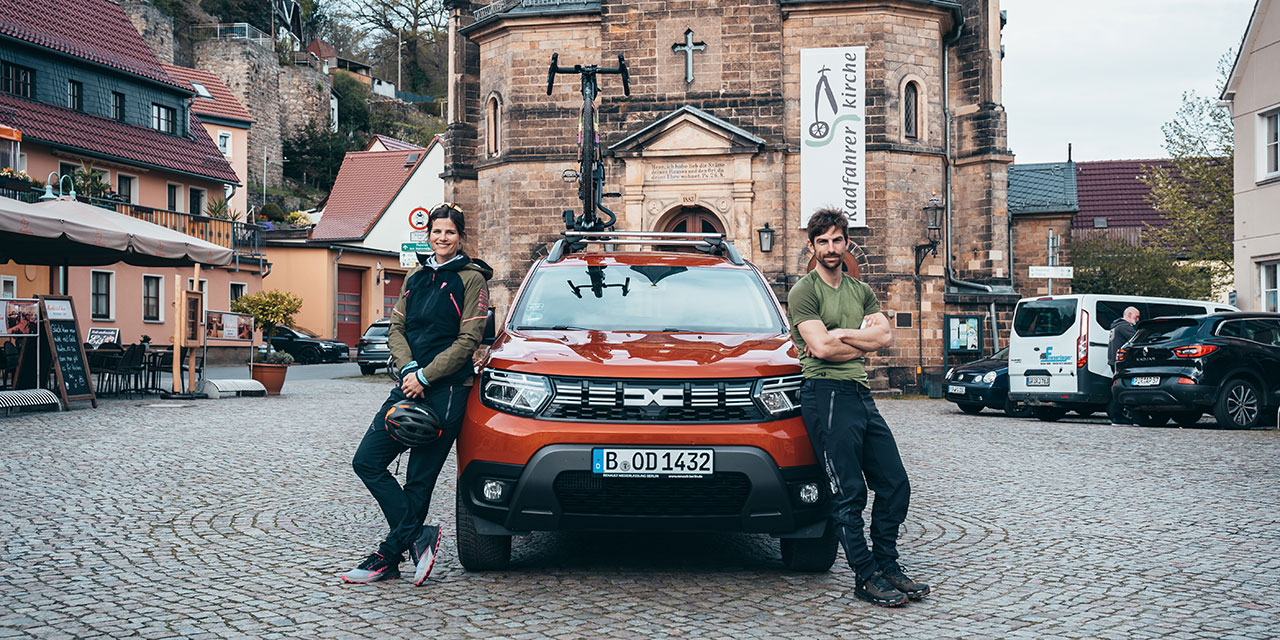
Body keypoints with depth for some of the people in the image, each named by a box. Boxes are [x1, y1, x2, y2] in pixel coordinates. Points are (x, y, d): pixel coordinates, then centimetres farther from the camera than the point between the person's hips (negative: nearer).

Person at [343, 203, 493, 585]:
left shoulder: (471, 279, -2)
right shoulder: (415, 278, 16)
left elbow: (467, 340, -9)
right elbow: (396, 330, 12)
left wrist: (425, 376, -14)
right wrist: (409, 369, -7)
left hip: (447, 390, -7)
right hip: (410, 385, 7)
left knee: (419, 479, -3)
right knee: (367, 461, -1)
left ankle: (389, 557, 5)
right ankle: (419, 536, 1)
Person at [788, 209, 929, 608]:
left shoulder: (860, 291, 18)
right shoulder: (804, 292, -2)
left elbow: (885, 336, 3)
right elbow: (820, 347, -15)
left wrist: (839, 334, -8)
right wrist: (864, 344, -2)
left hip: (862, 394, 7)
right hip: (828, 394, -7)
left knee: (895, 485, 7)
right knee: (849, 495, -5)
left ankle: (888, 566, 18)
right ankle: (867, 578, 1)